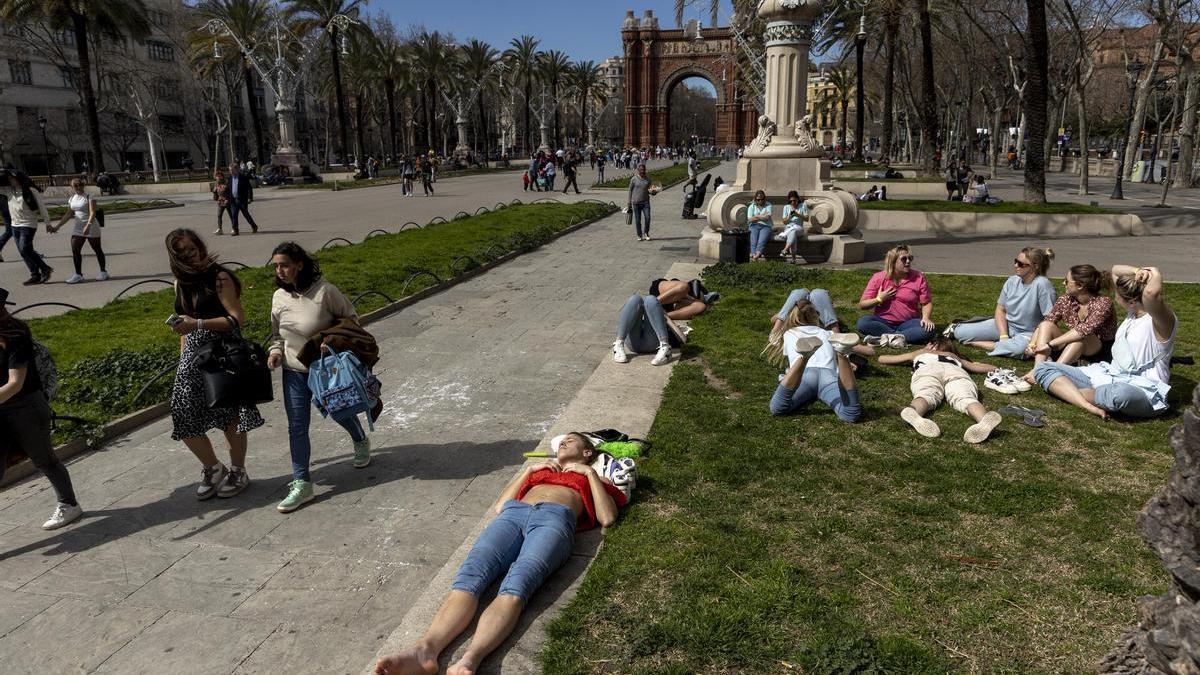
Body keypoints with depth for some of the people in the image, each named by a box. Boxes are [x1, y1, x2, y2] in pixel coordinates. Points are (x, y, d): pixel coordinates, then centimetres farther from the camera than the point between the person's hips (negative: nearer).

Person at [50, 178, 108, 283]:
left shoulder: (89, 197, -9)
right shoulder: (72, 199, 10)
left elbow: (92, 213, -20)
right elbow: (68, 215, 15)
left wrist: (88, 226, -33)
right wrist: (57, 227, 11)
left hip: (91, 226, -6)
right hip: (78, 228, 6)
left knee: (97, 250, 4)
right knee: (75, 250, -2)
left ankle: (103, 272, 17)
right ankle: (78, 274, 2)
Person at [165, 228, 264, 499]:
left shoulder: (218, 277, -9)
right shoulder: (180, 283, 11)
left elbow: (238, 318, -16)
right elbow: (185, 325, 20)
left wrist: (198, 324, -24)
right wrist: (183, 357, 19)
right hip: (192, 357, 6)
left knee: (230, 416, 3)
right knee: (184, 419, 0)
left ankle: (237, 472, 22)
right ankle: (213, 468, 21)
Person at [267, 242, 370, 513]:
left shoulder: (324, 291, -18)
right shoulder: (279, 297, -2)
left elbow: (351, 318, -6)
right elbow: (277, 333, 13)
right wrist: (276, 350, -6)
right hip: (294, 371, 4)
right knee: (297, 426, 0)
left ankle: (361, 442, 48)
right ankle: (301, 483, 7)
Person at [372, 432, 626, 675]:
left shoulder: (591, 477, 33)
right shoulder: (543, 470, 42)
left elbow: (608, 518, 12)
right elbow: (499, 507, 32)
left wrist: (590, 472, 14)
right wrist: (528, 469, 29)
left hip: (555, 518, -3)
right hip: (513, 514, 4)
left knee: (516, 584, -35)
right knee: (469, 575, -28)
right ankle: (426, 648, -49)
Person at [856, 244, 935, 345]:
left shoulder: (918, 278, 1)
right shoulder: (878, 278, -2)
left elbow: (926, 303, 4)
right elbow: (862, 305, -1)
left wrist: (926, 317, -15)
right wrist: (879, 299, -16)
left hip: (907, 323, 1)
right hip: (883, 322, -1)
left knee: (928, 330, -29)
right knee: (862, 323, -31)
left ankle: (886, 337, -32)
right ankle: (899, 337, -29)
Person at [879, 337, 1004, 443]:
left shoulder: (919, 353, 43)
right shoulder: (954, 357, 45)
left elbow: (882, 358, 50)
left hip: (926, 369, -1)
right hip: (956, 370, 1)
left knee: (926, 395, -31)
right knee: (966, 398, -27)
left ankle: (912, 412, -68)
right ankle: (985, 421, -63)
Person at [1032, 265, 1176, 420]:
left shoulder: (1162, 320, -14)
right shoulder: (1133, 311, 11)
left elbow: (1150, 292, -40)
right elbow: (1115, 270, 22)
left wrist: (1155, 274, -18)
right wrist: (1139, 271, 1)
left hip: (1143, 390, -8)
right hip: (1109, 375, 8)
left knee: (1120, 394, -48)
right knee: (1044, 368, -6)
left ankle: (1068, 391, -18)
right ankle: (1090, 406, -27)